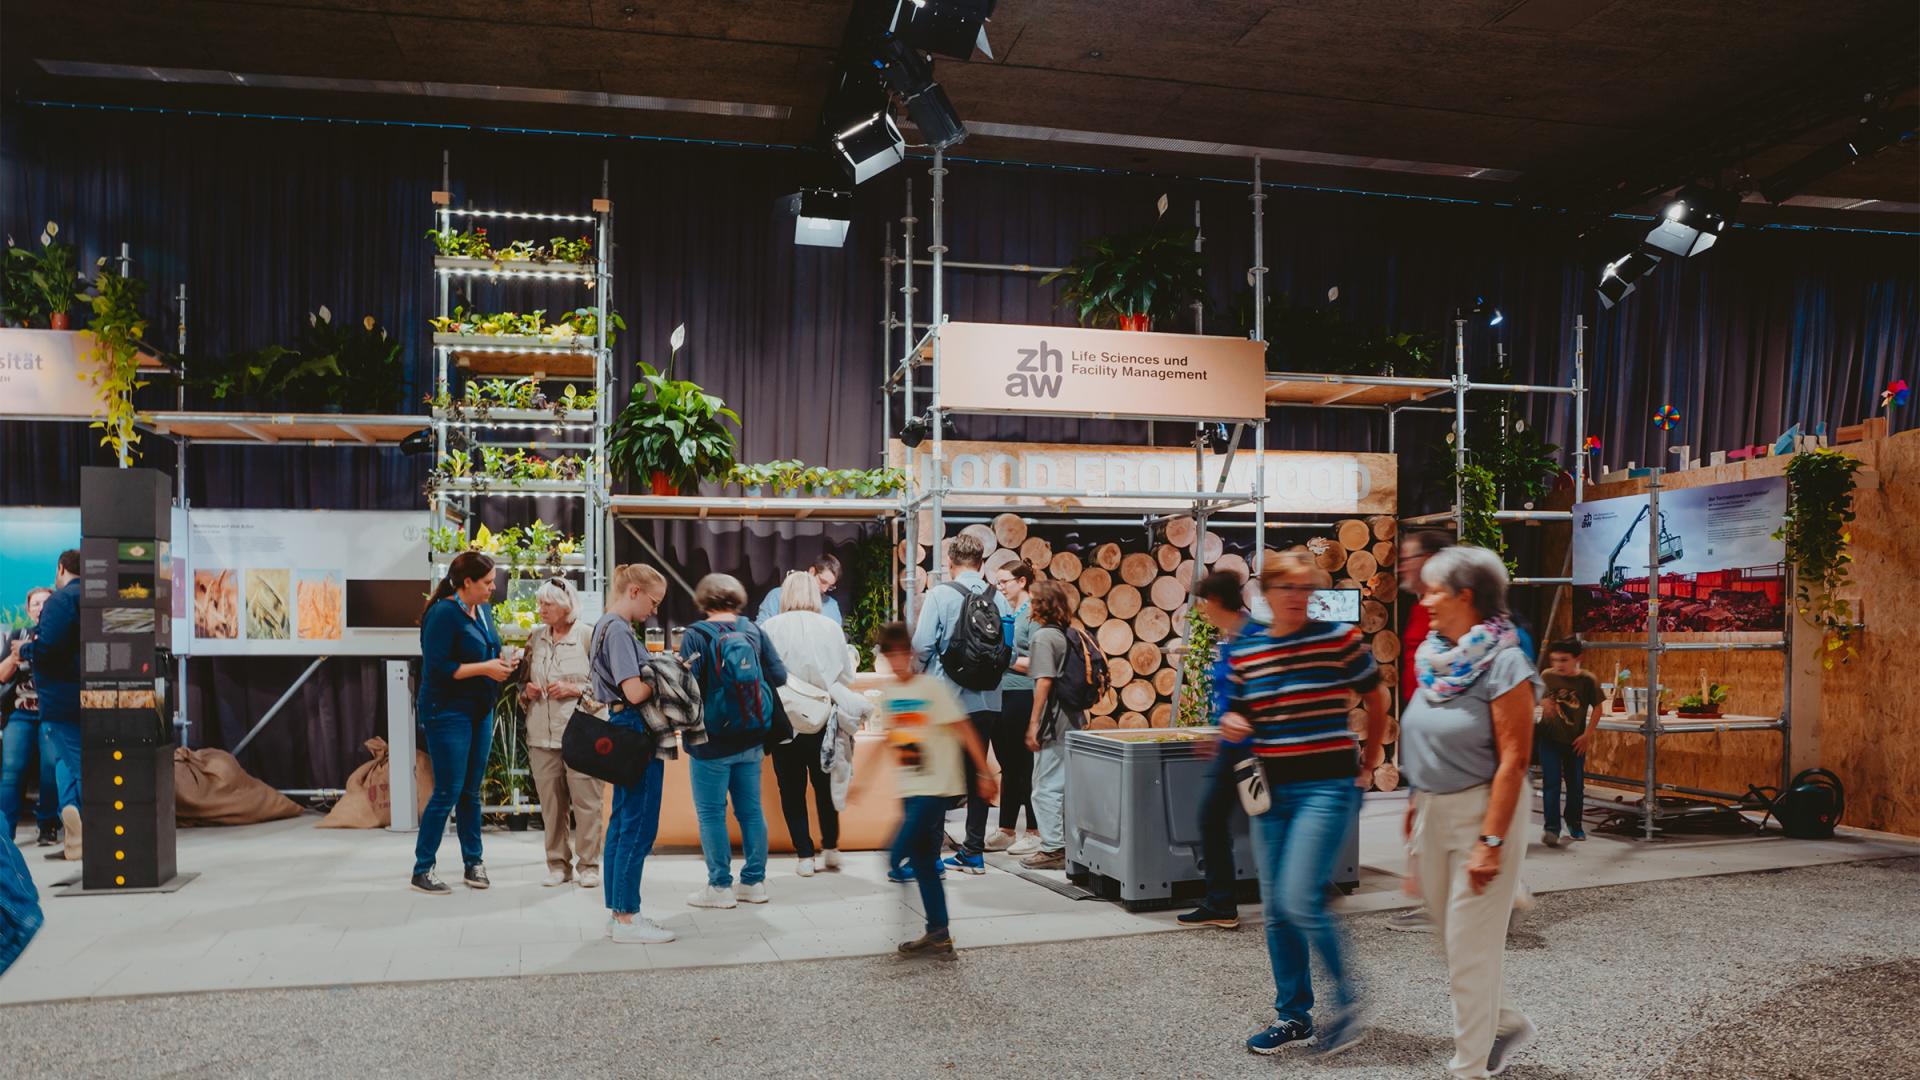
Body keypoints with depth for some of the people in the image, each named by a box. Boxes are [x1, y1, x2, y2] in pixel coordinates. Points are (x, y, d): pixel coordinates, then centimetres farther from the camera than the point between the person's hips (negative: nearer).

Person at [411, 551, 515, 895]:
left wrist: (501, 662, 0)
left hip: (480, 711, 8)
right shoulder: (443, 614, -16)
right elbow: (437, 668, -20)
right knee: (448, 792, -4)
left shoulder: (484, 610, 8)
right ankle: (422, 871, 7)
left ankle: (473, 863, 23)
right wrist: (484, 668, -20)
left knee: (471, 791, 14)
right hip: (448, 713, -8)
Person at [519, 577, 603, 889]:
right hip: (542, 734, 5)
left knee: (586, 801, -2)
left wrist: (575, 690, -14)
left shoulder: (589, 637, -4)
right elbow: (523, 680, 24)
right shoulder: (535, 638, 12)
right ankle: (558, 864, 18)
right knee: (551, 803, 8)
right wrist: (527, 690, 3)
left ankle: (588, 865, 7)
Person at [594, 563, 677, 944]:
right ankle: (627, 919, 0)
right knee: (638, 827, -5)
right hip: (636, 732, -11)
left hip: (623, 731, 11)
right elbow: (635, 691, -22)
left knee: (622, 823, 14)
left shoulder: (608, 626, 15)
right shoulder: (619, 630, -16)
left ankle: (617, 912, 22)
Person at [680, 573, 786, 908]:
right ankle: (754, 881, 20)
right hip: (750, 740, 5)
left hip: (711, 741, -5)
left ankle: (720, 886, 9)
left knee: (711, 813, 5)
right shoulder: (754, 632, 0)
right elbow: (779, 675, 0)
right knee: (751, 809, 12)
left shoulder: (696, 635, -12)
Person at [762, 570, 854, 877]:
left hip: (784, 721, -1)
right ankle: (830, 848, 23)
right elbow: (847, 677, 2)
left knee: (792, 789, 9)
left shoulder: (770, 628, -9)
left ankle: (804, 856, 10)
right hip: (822, 721, 2)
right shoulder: (831, 628, -6)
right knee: (824, 784, 18)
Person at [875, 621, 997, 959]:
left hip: (936, 787, -7)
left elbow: (964, 730, -10)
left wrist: (984, 773, -11)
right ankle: (938, 934, 18)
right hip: (910, 788, 7)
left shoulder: (932, 687, -11)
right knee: (922, 863, 9)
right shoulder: (888, 693, 8)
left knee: (899, 859, -13)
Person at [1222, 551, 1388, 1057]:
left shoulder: (1340, 639, -6)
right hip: (1271, 789, 5)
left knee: (1299, 900, -15)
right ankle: (1294, 1016, 24)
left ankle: (1348, 1003, 7)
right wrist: (1231, 725, -7)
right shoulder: (1243, 651, 5)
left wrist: (1368, 761, 13)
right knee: (1276, 911, 8)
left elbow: (1376, 700, 7)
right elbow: (1240, 714, 16)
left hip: (1327, 787, -5)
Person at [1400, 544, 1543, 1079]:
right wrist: (1416, 800, 12)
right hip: (1434, 811, 8)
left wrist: (1492, 841, -22)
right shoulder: (1435, 657, 5)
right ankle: (1507, 1022, 40)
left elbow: (1513, 761, -20)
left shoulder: (1503, 665, -17)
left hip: (1481, 810, -8)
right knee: (1450, 932, 18)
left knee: (1469, 945, 1)